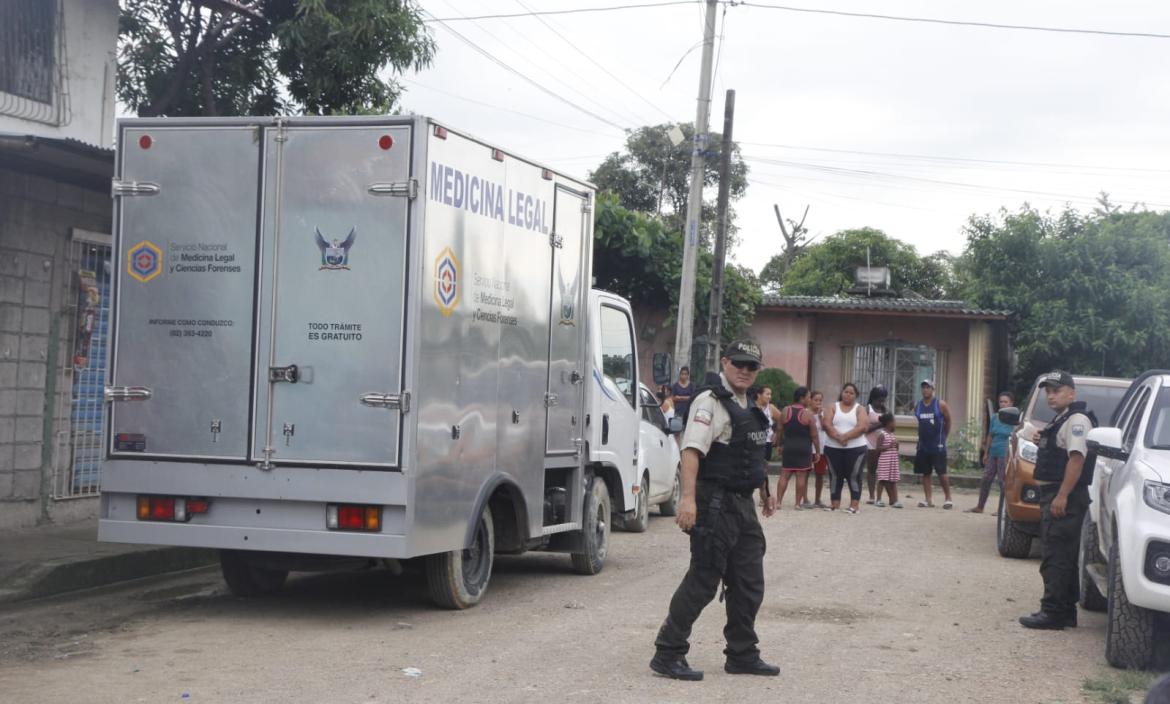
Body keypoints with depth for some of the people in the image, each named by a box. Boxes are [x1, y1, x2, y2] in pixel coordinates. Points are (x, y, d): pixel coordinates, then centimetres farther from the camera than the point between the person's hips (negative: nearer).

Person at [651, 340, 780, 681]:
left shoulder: (749, 408, 18)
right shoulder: (710, 403, -11)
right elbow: (692, 451, -23)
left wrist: (764, 493, 30)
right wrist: (688, 498, -33)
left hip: (743, 506, 9)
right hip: (715, 504, -9)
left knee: (749, 585, 12)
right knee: (702, 581, -6)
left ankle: (742, 655, 24)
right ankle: (667, 654, 2)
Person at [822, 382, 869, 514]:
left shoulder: (859, 409, 5)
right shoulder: (833, 407, 9)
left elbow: (862, 427, -10)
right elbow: (827, 425, -5)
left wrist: (845, 436, -19)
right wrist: (838, 437, -20)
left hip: (855, 448, -2)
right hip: (833, 448, 2)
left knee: (854, 477, -3)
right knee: (835, 476, 5)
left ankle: (854, 505, -2)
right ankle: (834, 504, 10)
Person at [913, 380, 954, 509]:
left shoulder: (941, 405, -5)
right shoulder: (917, 406, 7)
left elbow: (948, 422, 4)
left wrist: (943, 436, 10)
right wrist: (925, 435, 14)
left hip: (938, 445, -5)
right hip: (923, 445, 5)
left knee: (941, 472, -5)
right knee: (925, 473, 5)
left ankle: (948, 498, 5)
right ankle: (928, 499, 10)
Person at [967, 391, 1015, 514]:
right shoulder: (995, 417, 11)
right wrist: (986, 453, 15)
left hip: (1004, 454, -6)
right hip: (993, 453, 6)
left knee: (1002, 481, -3)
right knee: (986, 479, 6)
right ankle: (979, 507, 15)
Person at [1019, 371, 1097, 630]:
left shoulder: (1077, 420, -12)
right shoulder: (1060, 421, 20)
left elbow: (1076, 458, -22)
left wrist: (1062, 496, -26)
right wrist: (1040, 441, 10)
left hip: (1065, 497, -11)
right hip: (1052, 495, 11)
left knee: (1056, 557, -11)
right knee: (1063, 557, 13)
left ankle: (1053, 612, -12)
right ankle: (1065, 612, 18)